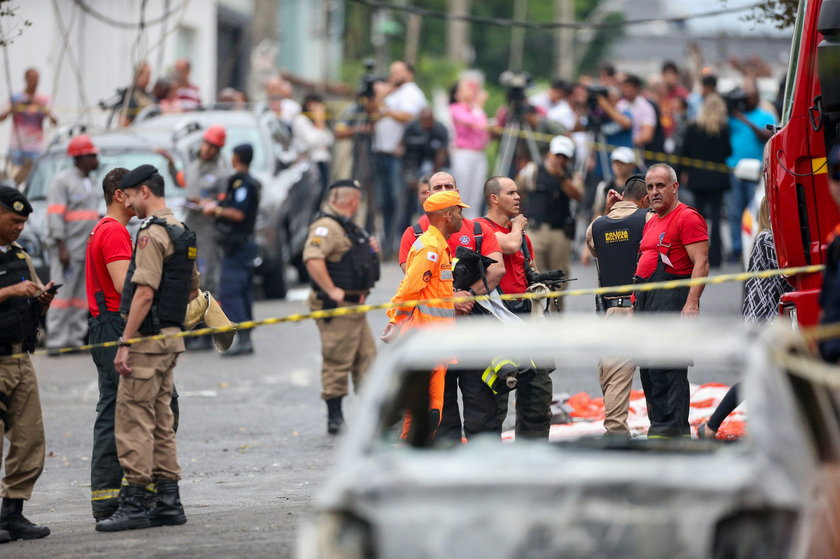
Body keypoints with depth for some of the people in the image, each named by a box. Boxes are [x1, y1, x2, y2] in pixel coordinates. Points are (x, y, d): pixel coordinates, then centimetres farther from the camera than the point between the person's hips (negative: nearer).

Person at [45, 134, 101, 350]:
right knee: (62, 294, -9)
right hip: (69, 249, -8)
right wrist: (62, 247, -19)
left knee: (81, 299, 8)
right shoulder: (63, 181, -7)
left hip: (88, 250, 8)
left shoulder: (89, 182, 19)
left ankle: (75, 339, 11)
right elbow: (55, 216, -13)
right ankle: (56, 341, -10)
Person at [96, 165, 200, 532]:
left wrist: (125, 343, -20)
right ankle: (168, 502, 12)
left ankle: (133, 504, -10)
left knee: (134, 420, -8)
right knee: (161, 422, 12)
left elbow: (145, 292, -21)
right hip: (171, 336, 10)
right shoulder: (182, 233, 15)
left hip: (147, 337, -10)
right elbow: (192, 290, 24)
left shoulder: (152, 234, -15)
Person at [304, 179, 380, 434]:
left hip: (355, 306, 10)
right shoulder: (326, 227, -15)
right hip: (337, 307, -10)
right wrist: (332, 291, -29)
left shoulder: (349, 227, 19)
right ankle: (335, 419, 0)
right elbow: (313, 259, -30)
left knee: (367, 357, 12)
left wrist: (371, 250, 12)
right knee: (338, 362, -5)